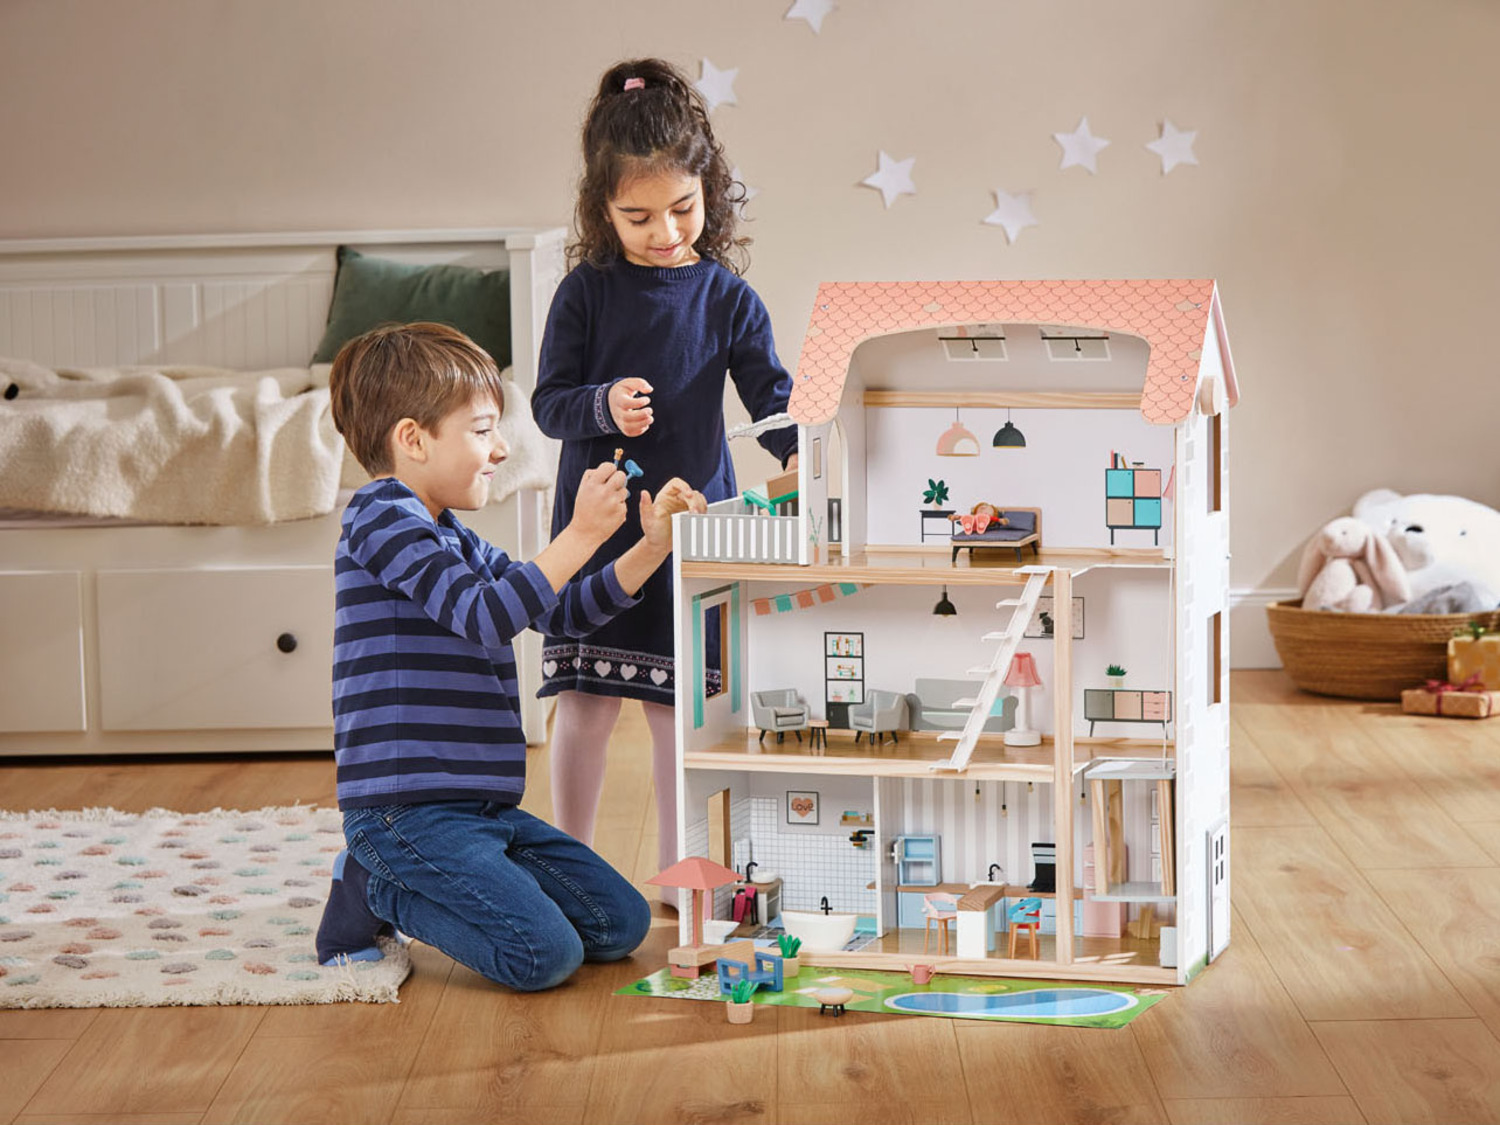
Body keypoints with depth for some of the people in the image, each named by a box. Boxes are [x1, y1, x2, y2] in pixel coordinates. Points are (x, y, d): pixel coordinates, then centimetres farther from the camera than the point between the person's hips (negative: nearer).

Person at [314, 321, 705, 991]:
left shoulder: (456, 541, 20)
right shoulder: (381, 517, -9)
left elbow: (562, 613, 20)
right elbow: (485, 618, -22)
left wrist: (652, 548, 8)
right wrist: (582, 534, -22)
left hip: (483, 807, 10)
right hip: (407, 810, -10)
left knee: (622, 924, 5)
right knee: (546, 954, -21)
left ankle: (408, 883, 12)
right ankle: (374, 892, 0)